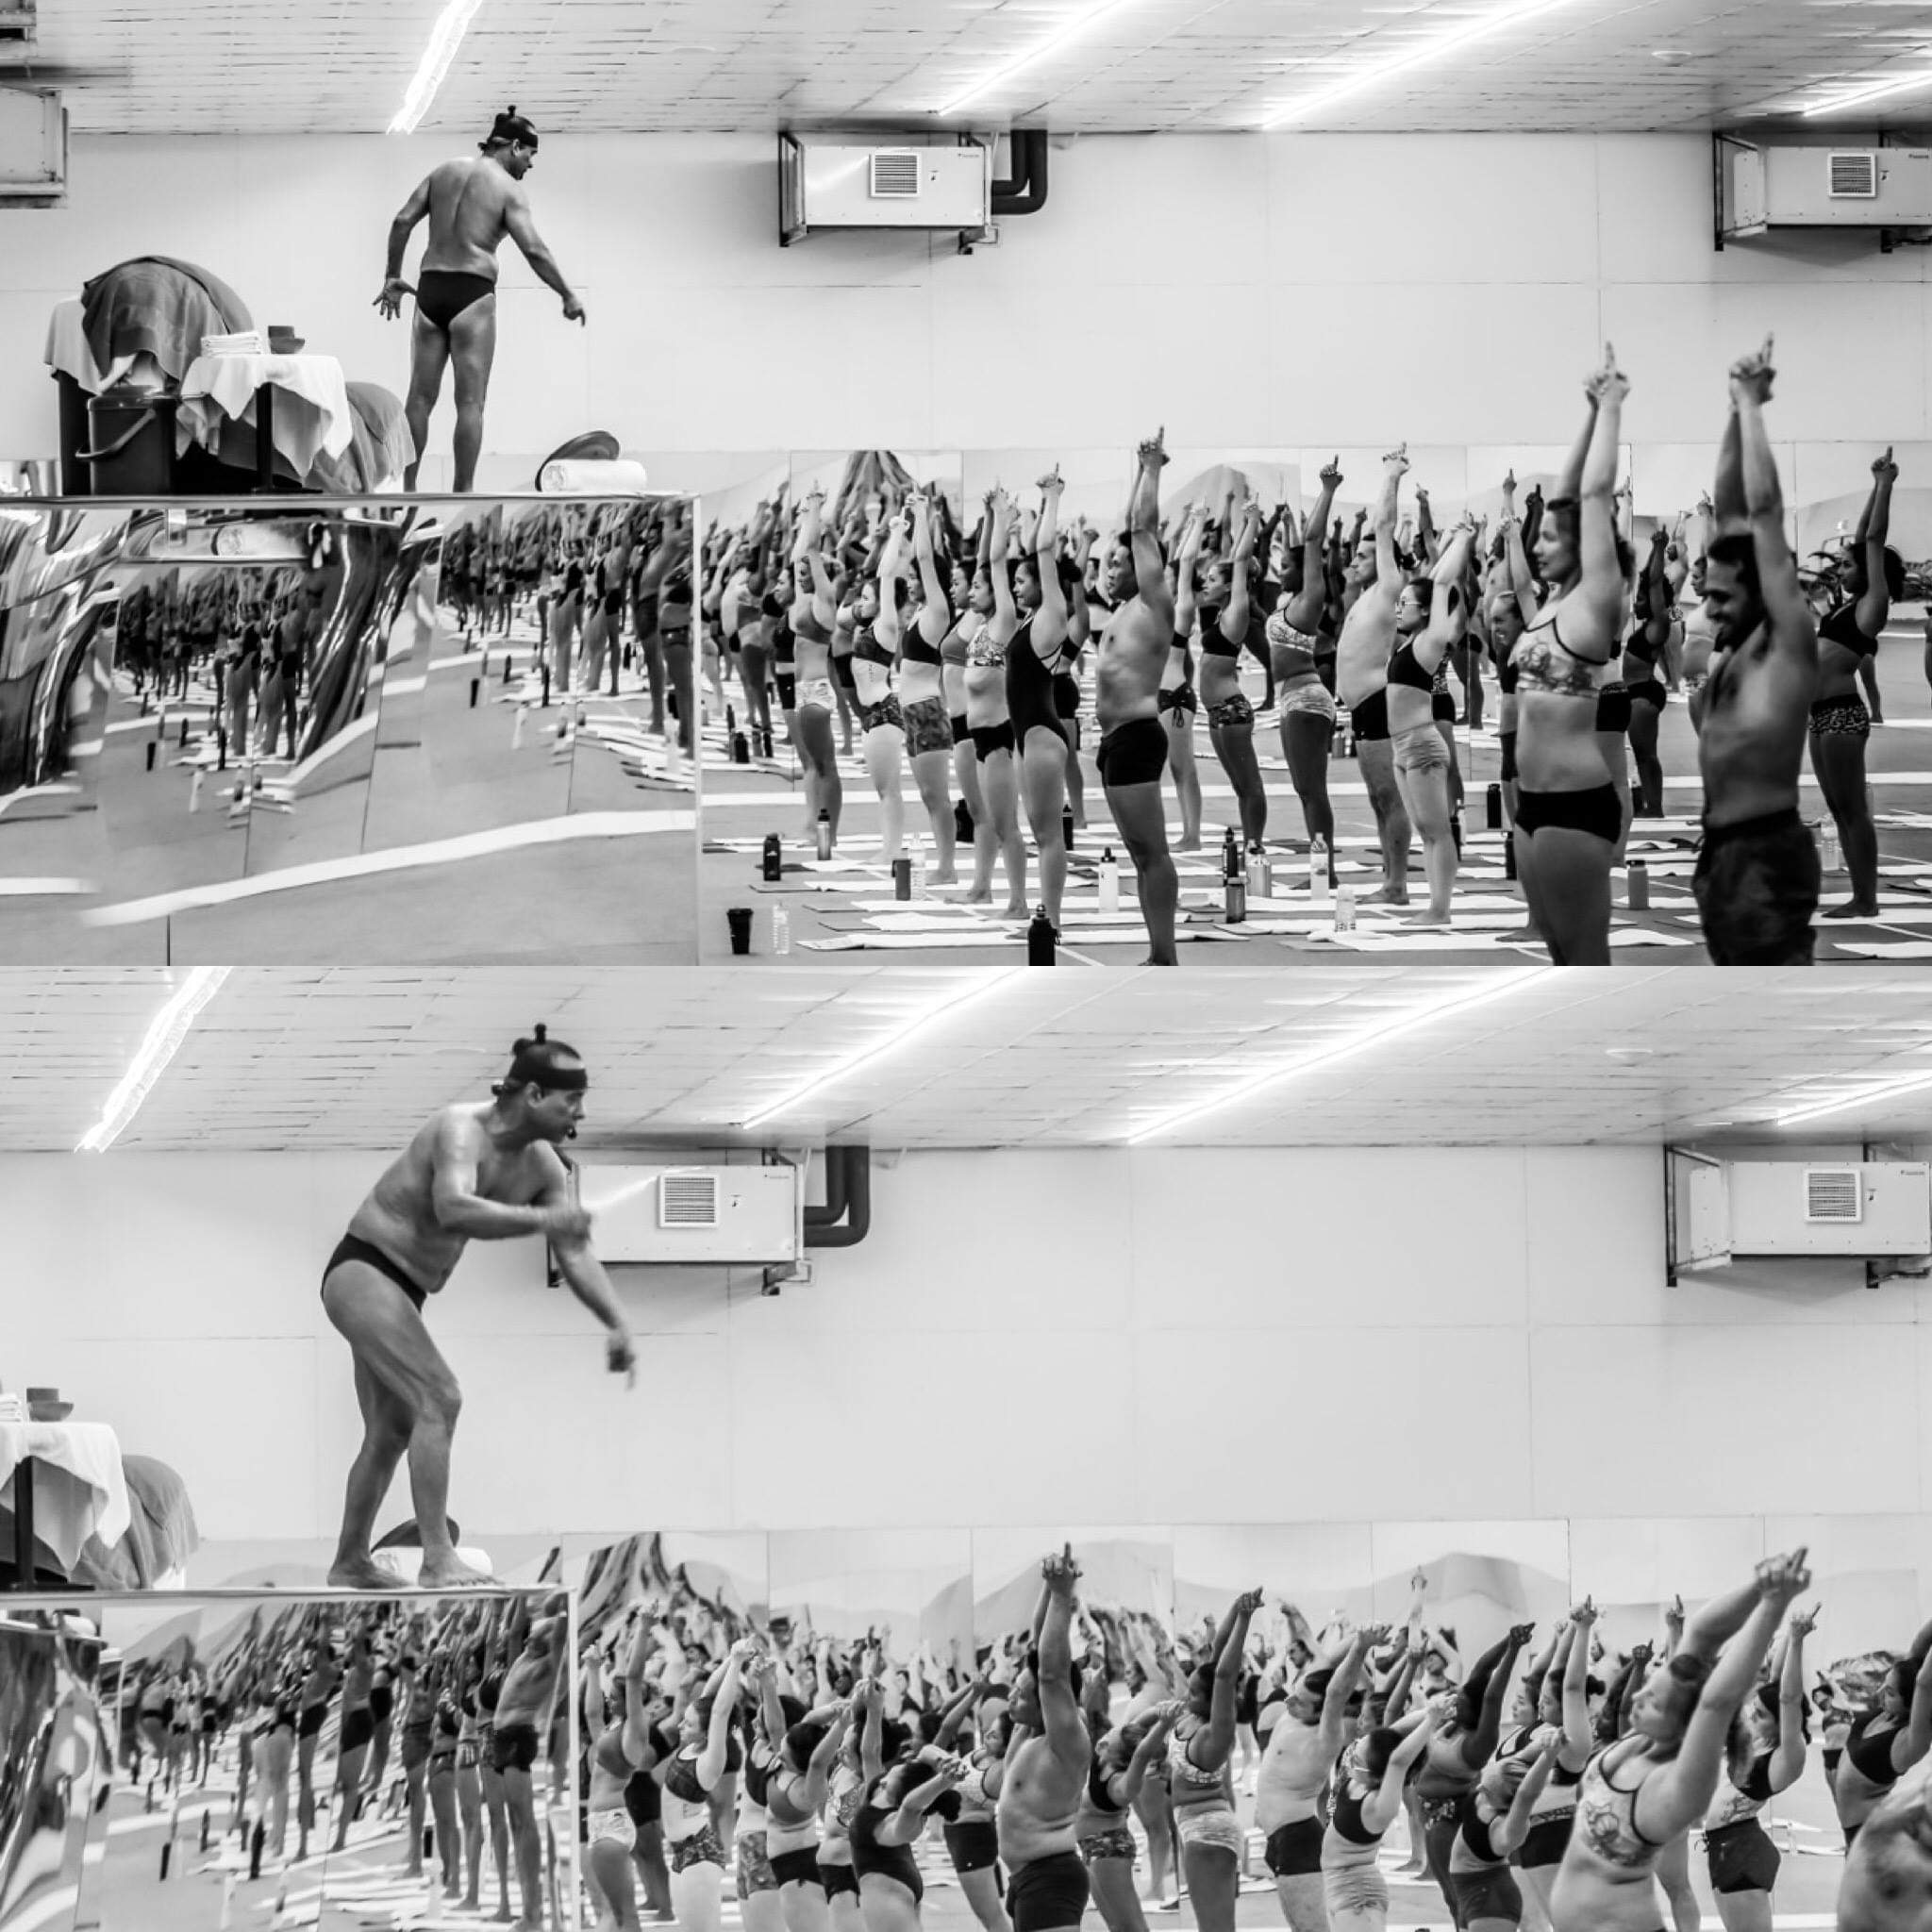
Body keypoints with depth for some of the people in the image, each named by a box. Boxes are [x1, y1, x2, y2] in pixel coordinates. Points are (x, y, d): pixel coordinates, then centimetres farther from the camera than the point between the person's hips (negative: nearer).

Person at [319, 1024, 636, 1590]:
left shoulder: (543, 1166, 1)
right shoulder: (463, 1130, -24)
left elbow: (575, 1256, 3)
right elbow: (454, 1209, -43)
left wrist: (618, 1326, -10)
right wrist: (540, 1219, -52)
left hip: (401, 1292, 10)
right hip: (362, 1272, -10)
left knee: (391, 1432, 18)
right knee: (439, 1399, -22)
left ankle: (350, 1562, 33)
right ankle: (438, 1560, -27)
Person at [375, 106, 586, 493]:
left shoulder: (444, 172, 12)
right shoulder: (508, 189, -3)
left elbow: (403, 221, 7)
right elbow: (534, 250, -11)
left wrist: (392, 277, 15)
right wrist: (568, 297, -3)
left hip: (430, 287, 5)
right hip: (472, 292, -5)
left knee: (421, 398, 8)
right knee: (470, 401, -2)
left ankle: (406, 487, 7)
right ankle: (464, 492, -5)